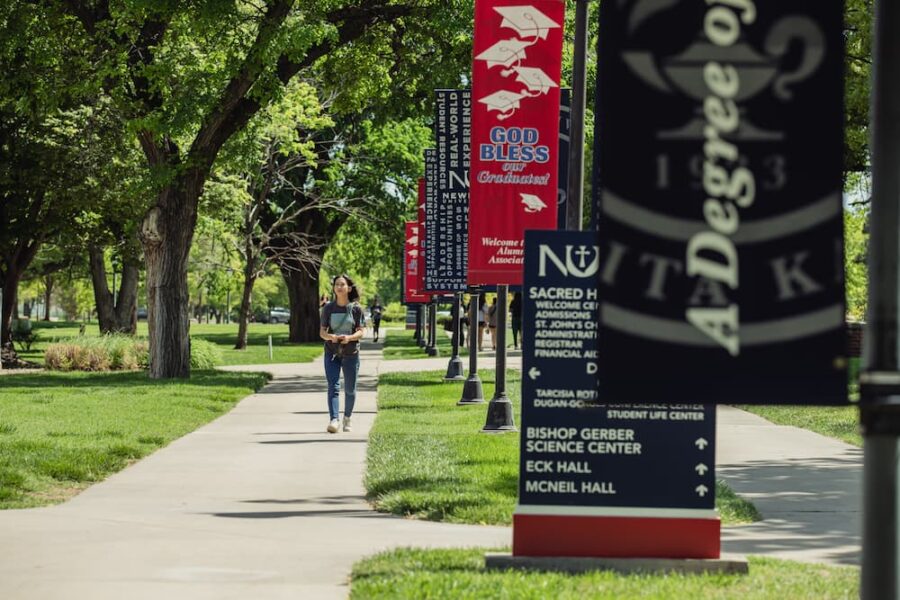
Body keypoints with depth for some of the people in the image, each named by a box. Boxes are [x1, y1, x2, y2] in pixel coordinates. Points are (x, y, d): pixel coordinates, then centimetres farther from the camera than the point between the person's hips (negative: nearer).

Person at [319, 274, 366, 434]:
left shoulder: (356, 308, -2)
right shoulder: (328, 308, 1)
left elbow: (361, 332, -5)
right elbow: (322, 331, 1)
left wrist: (350, 338, -26)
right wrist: (330, 337, -22)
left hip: (351, 353, 0)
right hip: (332, 353, 0)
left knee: (350, 389, 8)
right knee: (333, 387, -13)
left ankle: (347, 418, 30)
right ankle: (333, 420, -23)